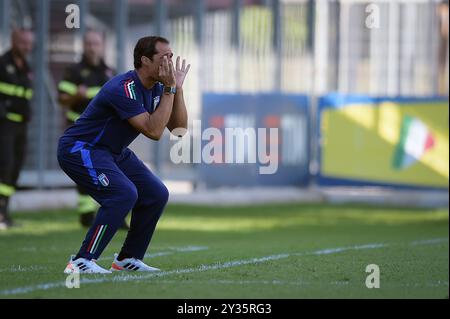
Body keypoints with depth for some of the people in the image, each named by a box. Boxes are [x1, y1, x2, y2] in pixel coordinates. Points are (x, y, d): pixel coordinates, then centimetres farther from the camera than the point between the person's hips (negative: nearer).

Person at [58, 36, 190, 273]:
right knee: (124, 193, -27)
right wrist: (169, 89, -29)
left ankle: (128, 259, 15)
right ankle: (81, 262, -24)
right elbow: (153, 131, -32)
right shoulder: (124, 89, -28)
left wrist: (177, 88, -10)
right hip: (79, 149, -10)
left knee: (156, 194, 2)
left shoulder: (156, 88, 1)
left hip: (114, 152, 10)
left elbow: (179, 128, -1)